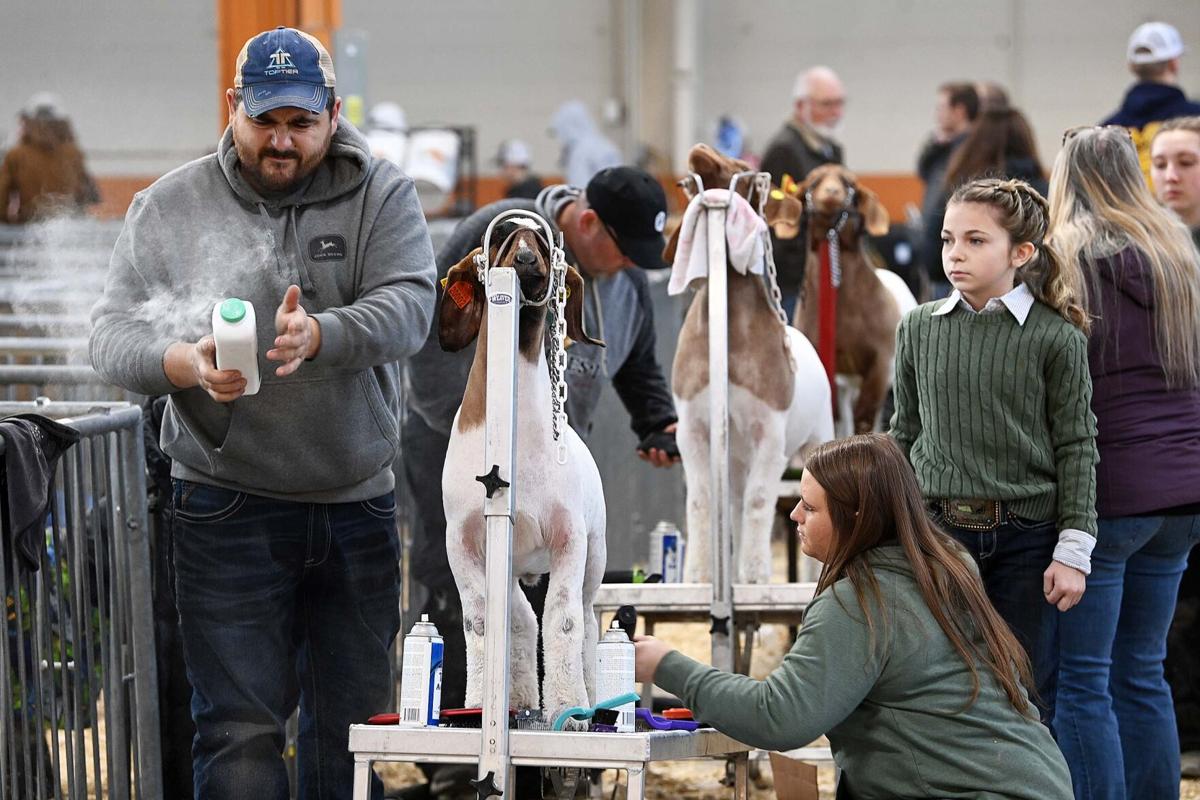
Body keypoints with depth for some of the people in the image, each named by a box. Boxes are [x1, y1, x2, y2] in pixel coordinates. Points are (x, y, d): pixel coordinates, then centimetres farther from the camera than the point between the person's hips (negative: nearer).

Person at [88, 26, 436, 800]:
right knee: (240, 731, -5)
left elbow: (407, 307, -13)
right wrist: (187, 363, -23)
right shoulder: (170, 206, 4)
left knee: (355, 726, 10)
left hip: (358, 505, 1)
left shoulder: (381, 196, 2)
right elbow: (114, 332, -1)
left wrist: (321, 335, -33)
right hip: (229, 510, -1)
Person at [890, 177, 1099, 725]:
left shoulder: (1056, 338, -4)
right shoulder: (919, 328, 5)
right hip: (936, 530, 2)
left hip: (1026, 536, -2)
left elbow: (1076, 447, -2)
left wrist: (1073, 551, -6)